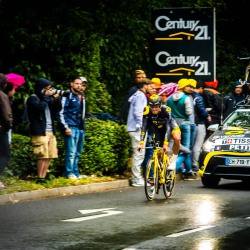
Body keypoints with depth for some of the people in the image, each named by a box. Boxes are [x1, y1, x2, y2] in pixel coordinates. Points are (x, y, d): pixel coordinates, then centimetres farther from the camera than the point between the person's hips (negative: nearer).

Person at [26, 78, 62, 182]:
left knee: (49, 156, 5)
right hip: (40, 132, -8)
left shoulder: (47, 98, 18)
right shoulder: (33, 98, -5)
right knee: (42, 155, -11)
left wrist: (56, 98, -3)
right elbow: (41, 106, -23)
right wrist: (46, 96, -10)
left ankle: (44, 176, 10)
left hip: (50, 131, 8)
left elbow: (58, 109, 13)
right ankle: (40, 178, -7)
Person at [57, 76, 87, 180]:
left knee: (77, 153, 11)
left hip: (80, 128, 8)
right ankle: (69, 173, -4)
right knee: (71, 152, -9)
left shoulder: (82, 97, 17)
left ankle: (76, 172, 18)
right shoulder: (67, 97, -6)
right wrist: (66, 127, -16)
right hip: (71, 128, -7)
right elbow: (61, 113, -10)